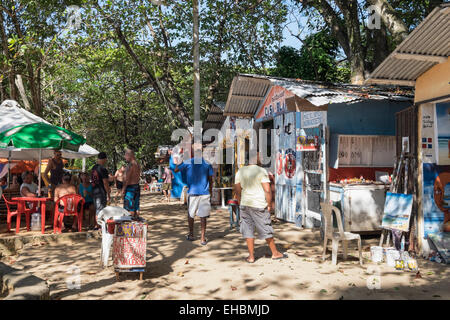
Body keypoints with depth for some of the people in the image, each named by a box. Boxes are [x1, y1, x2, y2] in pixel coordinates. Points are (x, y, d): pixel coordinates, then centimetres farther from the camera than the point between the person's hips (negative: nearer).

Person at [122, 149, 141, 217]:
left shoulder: (131, 164, -16)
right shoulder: (137, 164, 14)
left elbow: (127, 178, -19)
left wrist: (123, 188, -16)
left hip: (130, 187, -9)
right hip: (137, 186, 9)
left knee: (129, 207, -4)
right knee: (136, 207, 13)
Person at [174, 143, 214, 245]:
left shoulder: (187, 163, -3)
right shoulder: (207, 164, -1)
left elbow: (176, 170, 10)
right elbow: (210, 180, 3)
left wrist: (178, 161, 24)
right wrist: (210, 192, 14)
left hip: (192, 192, 0)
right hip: (204, 193, 0)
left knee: (190, 215, 16)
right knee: (203, 216, 4)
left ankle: (191, 235, 26)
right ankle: (203, 238, 4)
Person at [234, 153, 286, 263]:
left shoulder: (240, 172, 5)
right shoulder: (261, 171, -8)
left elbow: (237, 191, 8)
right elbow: (267, 190, -14)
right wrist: (269, 205, -4)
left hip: (245, 204, 3)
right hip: (259, 205, -3)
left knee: (248, 231, 9)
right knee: (266, 230, 9)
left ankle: (251, 256, 14)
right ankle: (275, 253, 24)